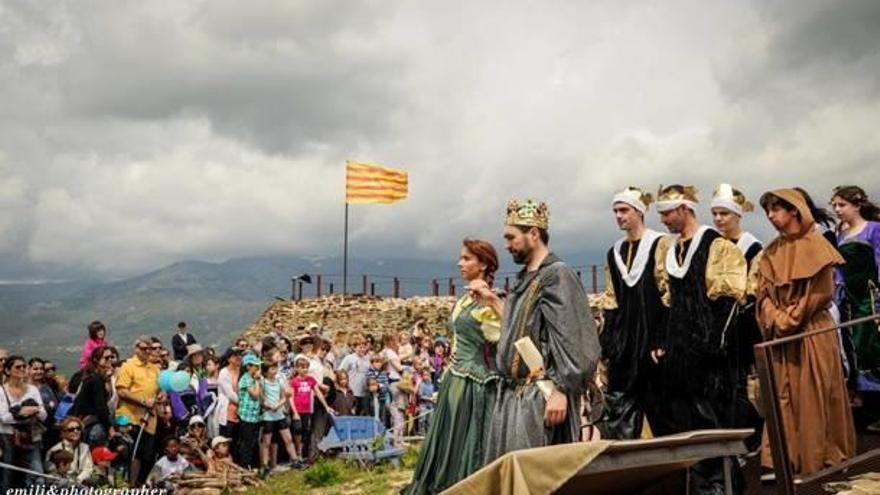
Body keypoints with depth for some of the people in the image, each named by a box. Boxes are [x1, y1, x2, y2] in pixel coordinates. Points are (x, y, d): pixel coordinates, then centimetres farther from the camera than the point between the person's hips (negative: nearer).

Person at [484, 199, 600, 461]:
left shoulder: (558, 275, -11)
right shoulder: (525, 278, 15)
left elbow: (570, 339, -18)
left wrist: (560, 390, -22)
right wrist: (494, 302, 20)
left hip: (541, 394, -9)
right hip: (513, 393, 9)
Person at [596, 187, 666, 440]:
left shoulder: (659, 245, -3)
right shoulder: (614, 253, 16)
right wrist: (604, 344, 12)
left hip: (652, 331, -6)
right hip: (623, 337, 6)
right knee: (619, 402, 1)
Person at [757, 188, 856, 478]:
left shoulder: (815, 245, -6)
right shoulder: (771, 252, 11)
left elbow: (821, 291, -12)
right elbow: (764, 293, 8)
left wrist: (791, 319, -11)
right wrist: (776, 320, -9)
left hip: (812, 332, -5)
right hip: (781, 335, 5)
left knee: (814, 397, -1)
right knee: (784, 397, 5)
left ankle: (821, 460, 8)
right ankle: (784, 460, 9)